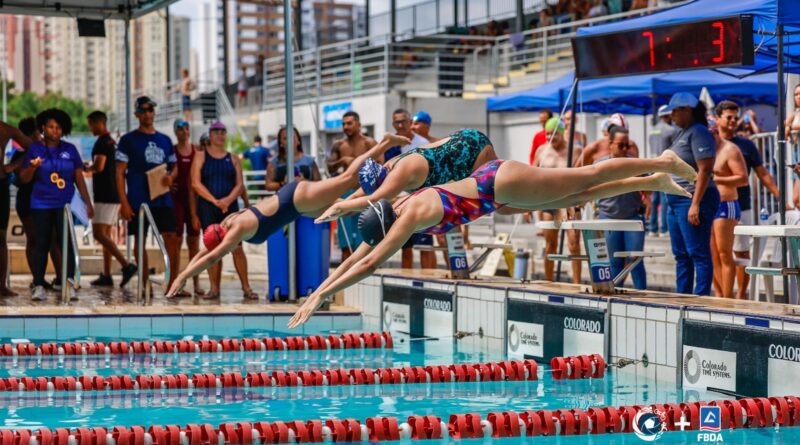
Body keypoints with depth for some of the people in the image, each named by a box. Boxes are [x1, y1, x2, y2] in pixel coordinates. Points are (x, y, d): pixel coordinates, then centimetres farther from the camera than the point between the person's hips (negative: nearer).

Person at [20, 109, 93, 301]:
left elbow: (79, 178, 9)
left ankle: (68, 285, -5)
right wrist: (32, 167, -18)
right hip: (41, 205, 0)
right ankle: (39, 286, 2)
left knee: (66, 243, -5)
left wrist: (88, 203, 5)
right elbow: (24, 178, 3)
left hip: (66, 204, 0)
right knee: (41, 244, 0)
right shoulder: (34, 149, 3)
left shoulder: (70, 150, 7)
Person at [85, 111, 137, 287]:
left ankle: (126, 265, -24)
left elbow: (99, 166, -23)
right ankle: (106, 275, 10)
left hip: (105, 196, -10)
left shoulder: (102, 142, -12)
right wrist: (91, 169, 29)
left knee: (99, 233, -14)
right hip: (114, 195, 10)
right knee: (106, 234, 11)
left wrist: (86, 169, -5)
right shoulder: (112, 142, 18)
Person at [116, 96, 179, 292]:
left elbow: (174, 167, 22)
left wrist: (171, 177, -4)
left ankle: (172, 283, 2)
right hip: (138, 200, -3)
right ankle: (145, 285, 8)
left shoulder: (164, 140, 14)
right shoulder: (128, 140, 1)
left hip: (163, 199, 3)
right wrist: (123, 202, -11)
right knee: (140, 240, 1)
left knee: (172, 238, -4)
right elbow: (120, 173, -3)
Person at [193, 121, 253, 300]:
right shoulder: (201, 157, 5)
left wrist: (228, 199, -15)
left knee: (237, 248, -6)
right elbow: (196, 183, -4)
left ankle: (246, 287, -2)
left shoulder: (233, 159, 11)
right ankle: (214, 288, 5)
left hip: (230, 206, 1)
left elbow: (240, 184, 4)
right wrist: (215, 201, -14)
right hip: (207, 207, -1)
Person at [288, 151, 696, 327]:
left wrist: (322, 297, -34)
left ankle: (662, 161, 15)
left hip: (501, 184, -7)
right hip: (492, 186, 7)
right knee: (577, 195, 16)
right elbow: (353, 259, 5)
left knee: (587, 177, 3)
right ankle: (654, 182, 27)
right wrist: (317, 291, 0)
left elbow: (370, 264, -34)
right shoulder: (388, 213, -3)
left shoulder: (411, 215, -27)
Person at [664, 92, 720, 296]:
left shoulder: (698, 132, -11)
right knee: (681, 254, 13)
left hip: (692, 200, -10)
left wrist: (695, 204, -24)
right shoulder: (681, 133, 18)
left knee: (698, 253, -9)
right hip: (676, 201, 10)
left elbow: (705, 169, -19)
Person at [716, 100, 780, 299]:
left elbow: (763, 174, 4)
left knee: (741, 253, 1)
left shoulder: (746, 145, 5)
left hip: (740, 207, -1)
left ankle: (740, 297, 9)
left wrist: (779, 197, -4)